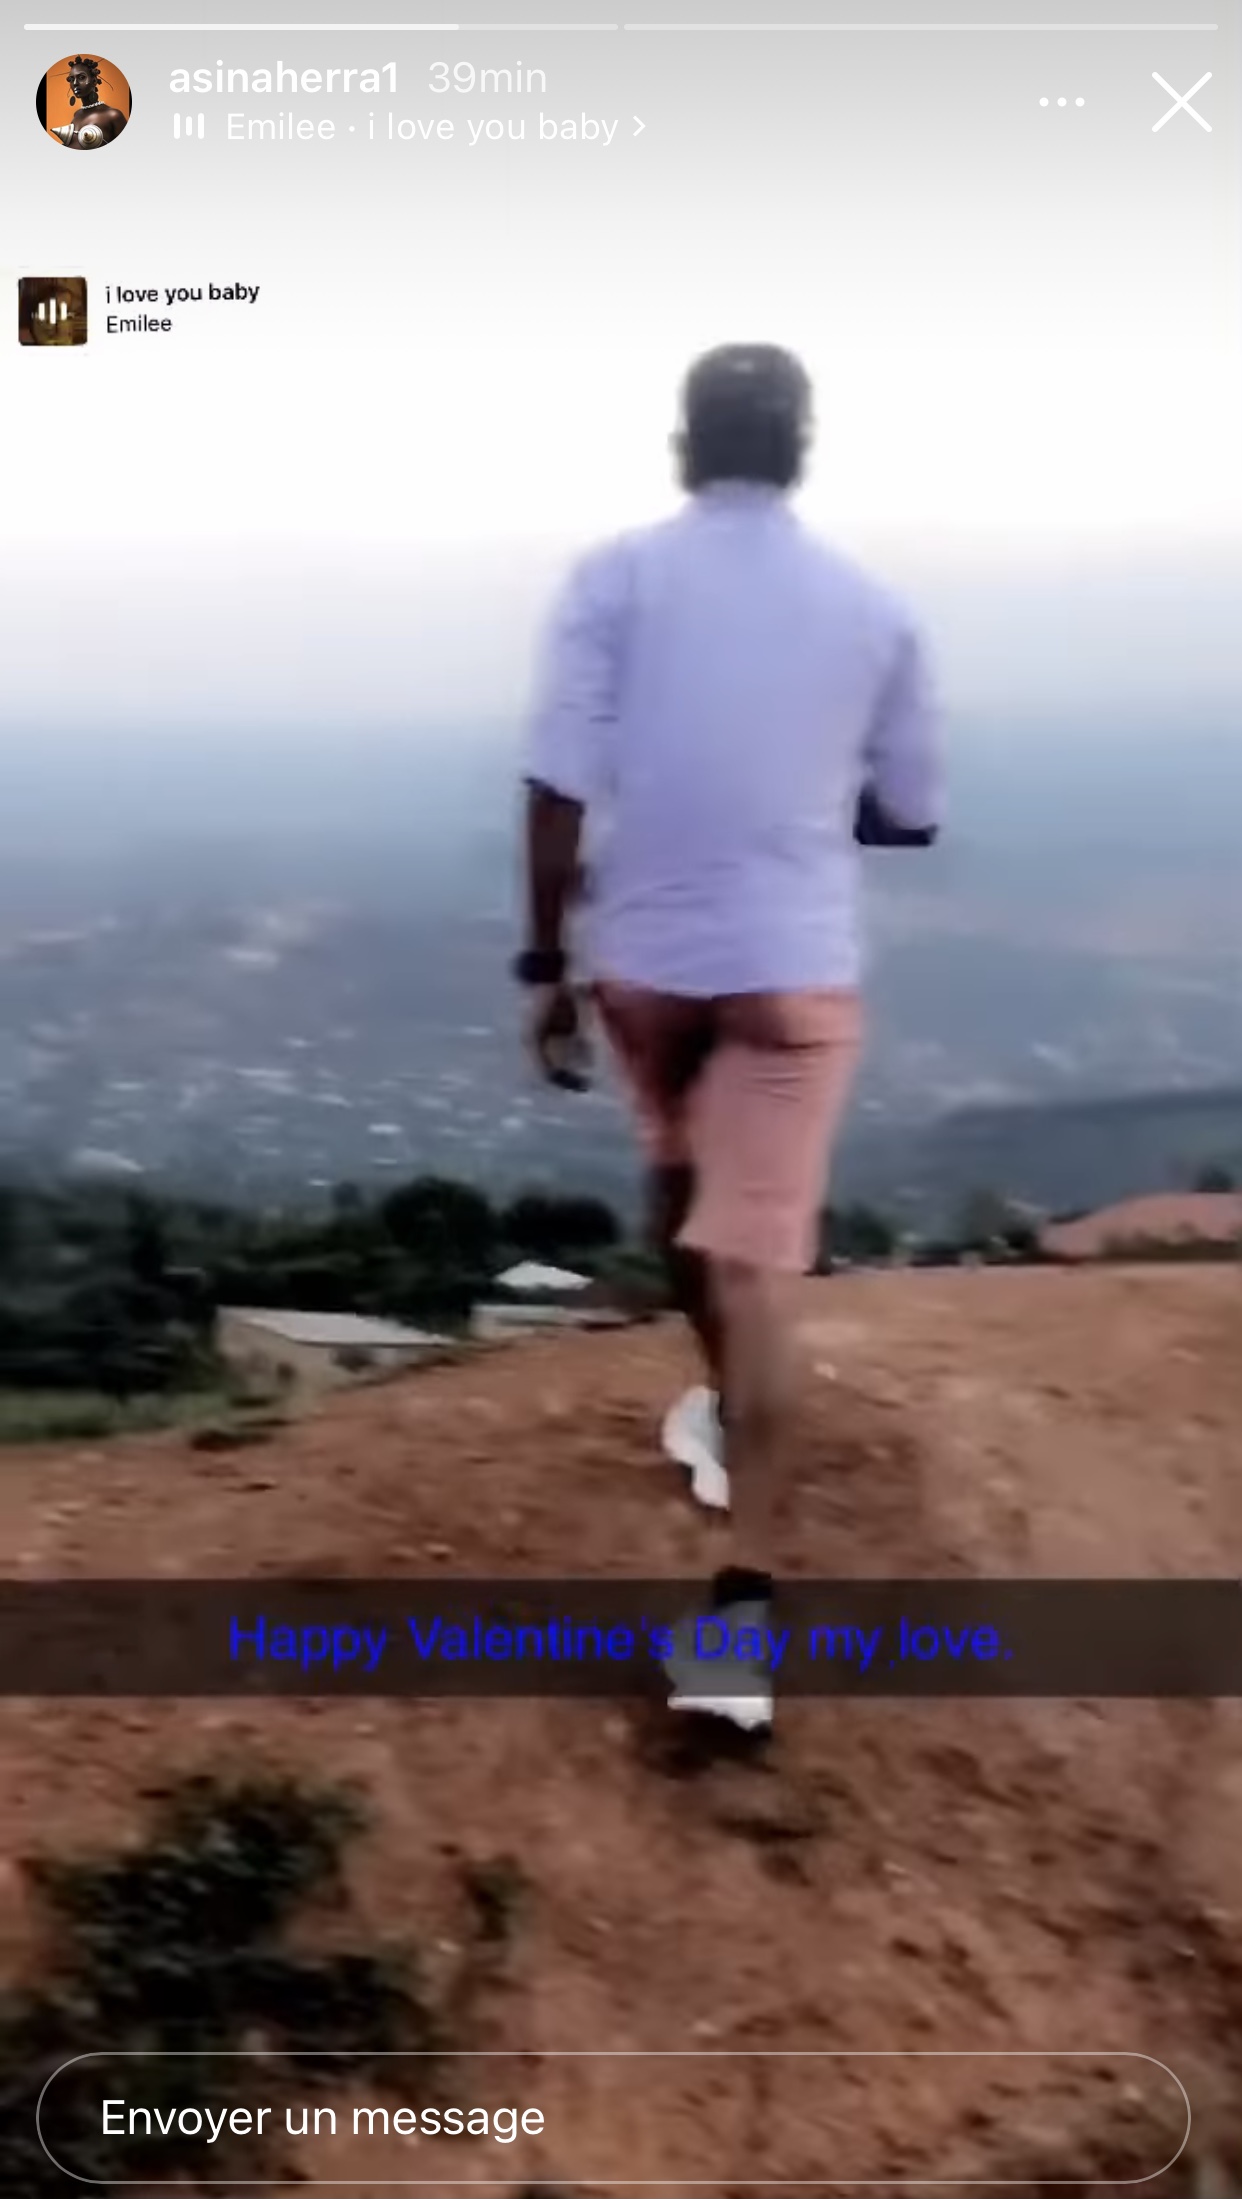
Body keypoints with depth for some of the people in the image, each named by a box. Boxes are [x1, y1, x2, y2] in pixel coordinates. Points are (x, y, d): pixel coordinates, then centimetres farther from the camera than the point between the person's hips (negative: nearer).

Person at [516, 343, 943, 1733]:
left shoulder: (616, 578, -4)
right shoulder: (873, 610, 3)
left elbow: (559, 789, -11)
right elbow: (910, 816, 11)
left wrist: (546, 965, -3)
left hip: (642, 957, 1)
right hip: (796, 969, 0)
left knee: (680, 1169, 28)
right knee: (757, 1262, -4)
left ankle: (725, 1410, 46)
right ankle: (743, 1596, -13)